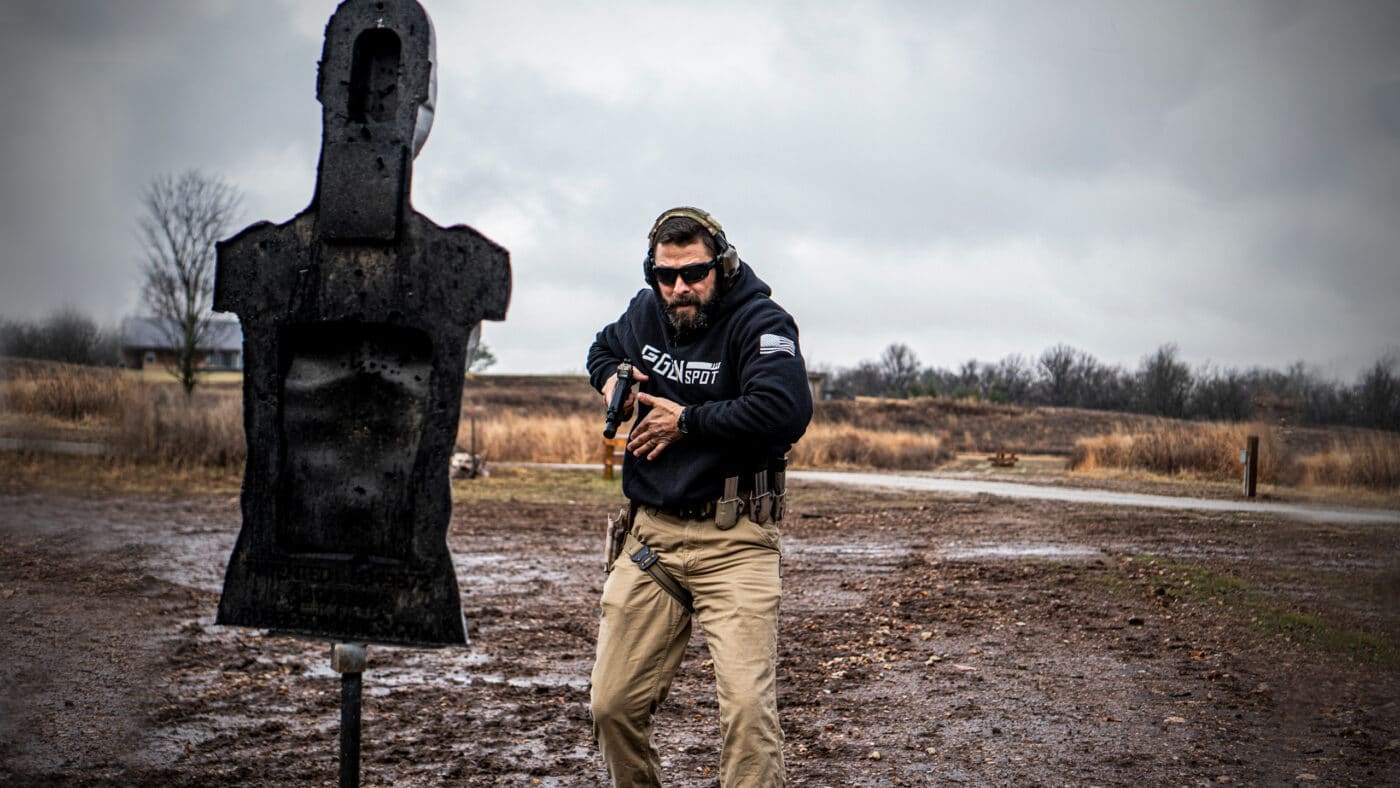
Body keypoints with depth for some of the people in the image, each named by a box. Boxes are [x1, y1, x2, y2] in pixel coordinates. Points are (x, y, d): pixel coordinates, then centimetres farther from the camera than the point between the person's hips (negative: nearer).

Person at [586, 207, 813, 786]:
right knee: (612, 705, 7)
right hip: (651, 533, 6)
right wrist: (610, 379, 8)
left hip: (732, 542, -5)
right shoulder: (644, 313, 11)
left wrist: (686, 421, -15)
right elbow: (602, 349, 34)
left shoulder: (759, 322, -9)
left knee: (748, 705, -15)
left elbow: (786, 411, -26)